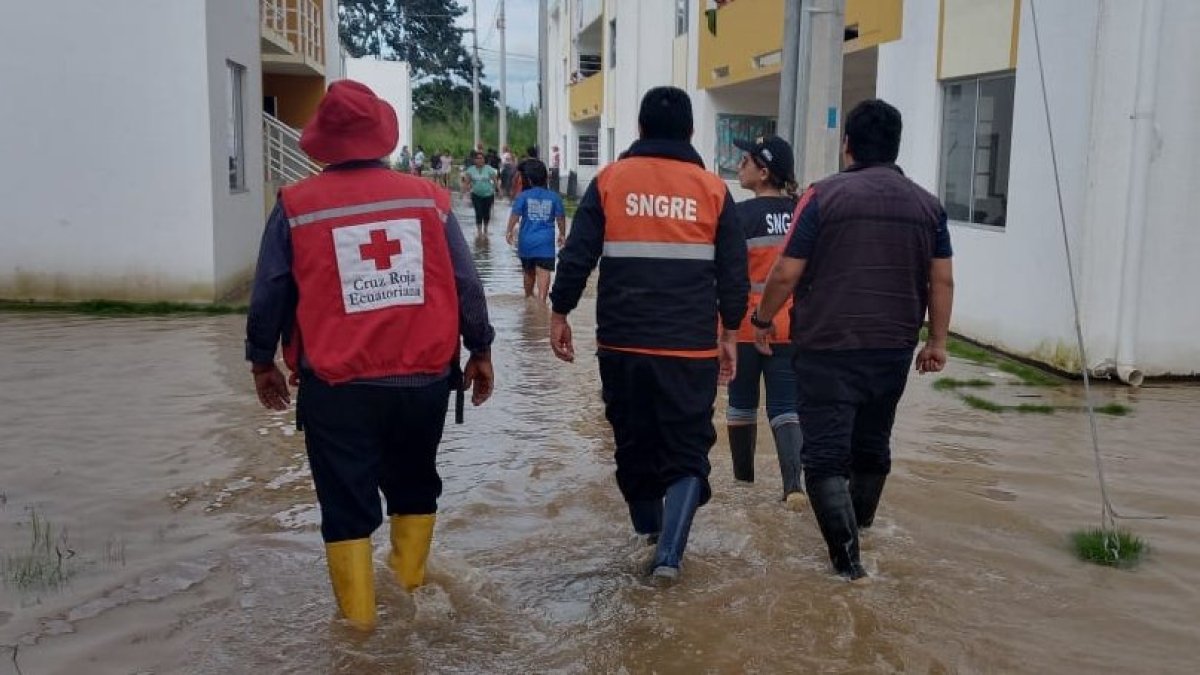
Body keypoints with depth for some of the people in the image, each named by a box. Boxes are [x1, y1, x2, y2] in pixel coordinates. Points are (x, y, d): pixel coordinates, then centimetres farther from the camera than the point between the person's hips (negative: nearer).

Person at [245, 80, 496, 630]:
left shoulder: (296, 207, -4)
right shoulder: (429, 199, 0)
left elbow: (269, 296, 0)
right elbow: (466, 285, 1)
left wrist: (262, 362, 16)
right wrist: (480, 351, 14)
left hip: (337, 387, -2)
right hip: (424, 378, 3)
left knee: (346, 500, 10)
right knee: (414, 483, 23)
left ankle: (357, 613, 17)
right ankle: (410, 584, 37)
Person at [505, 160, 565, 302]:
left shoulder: (523, 196, -2)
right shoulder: (554, 197, 2)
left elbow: (515, 215, -8)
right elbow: (561, 218, 4)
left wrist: (509, 231, 2)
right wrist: (562, 234, 18)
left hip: (527, 240, 1)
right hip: (546, 241, -1)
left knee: (528, 271, 19)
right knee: (544, 272, -9)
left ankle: (528, 297, 37)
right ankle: (541, 300, -25)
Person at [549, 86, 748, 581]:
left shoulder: (610, 180, 1)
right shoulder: (712, 189, 2)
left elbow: (576, 256, -1)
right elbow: (733, 273, 4)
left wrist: (559, 313, 9)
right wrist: (729, 334, 13)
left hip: (622, 342, 1)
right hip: (692, 347, -1)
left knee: (634, 441, 18)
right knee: (687, 451, 6)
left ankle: (647, 529, 34)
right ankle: (668, 552, -8)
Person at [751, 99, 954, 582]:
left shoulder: (823, 196, -7)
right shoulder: (926, 204, 5)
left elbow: (786, 273, -8)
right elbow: (942, 280, 5)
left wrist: (762, 318, 6)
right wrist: (937, 341, 14)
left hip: (827, 347, -5)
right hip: (894, 349, 5)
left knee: (826, 454, -1)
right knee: (872, 445, 23)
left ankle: (847, 557, -9)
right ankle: (861, 529, 42)